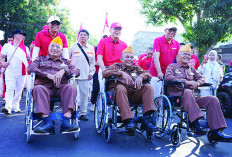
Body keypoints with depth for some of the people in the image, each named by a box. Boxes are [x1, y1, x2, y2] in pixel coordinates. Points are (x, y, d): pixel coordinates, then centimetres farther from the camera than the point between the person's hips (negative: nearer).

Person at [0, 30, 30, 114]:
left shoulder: (25, 48, 14)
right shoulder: (7, 46, 7)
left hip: (22, 74, 3)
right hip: (10, 73, -3)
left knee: (19, 91, 7)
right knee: (9, 90, -13)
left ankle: (15, 106, 19)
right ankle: (8, 107, -18)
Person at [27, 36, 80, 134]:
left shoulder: (65, 62, 29)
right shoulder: (41, 59, 27)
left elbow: (77, 71, 15)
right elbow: (31, 68, 8)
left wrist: (64, 71, -4)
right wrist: (48, 75, -5)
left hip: (61, 87, 1)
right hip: (44, 86, 0)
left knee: (71, 87, -32)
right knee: (38, 88, -35)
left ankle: (66, 123, -41)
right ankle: (48, 124, -42)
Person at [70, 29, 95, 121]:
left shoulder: (91, 48, 13)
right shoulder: (73, 47, 6)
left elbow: (92, 62, 15)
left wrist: (91, 73, 7)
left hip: (85, 75, 2)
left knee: (84, 94, 2)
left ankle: (83, 113, 11)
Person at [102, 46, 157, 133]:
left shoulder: (136, 68, 27)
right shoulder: (116, 66, 17)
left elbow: (148, 74, 10)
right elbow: (104, 73, -2)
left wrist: (140, 76, -14)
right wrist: (121, 73, -14)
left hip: (135, 95, 3)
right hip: (121, 93, -3)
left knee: (148, 87, -19)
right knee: (120, 87, -34)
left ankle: (146, 120, -28)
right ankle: (128, 120, -39)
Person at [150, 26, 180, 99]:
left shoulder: (177, 44, 10)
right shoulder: (158, 40, -3)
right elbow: (156, 58, -13)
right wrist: (159, 72, -23)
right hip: (157, 73, -4)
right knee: (155, 96, -5)